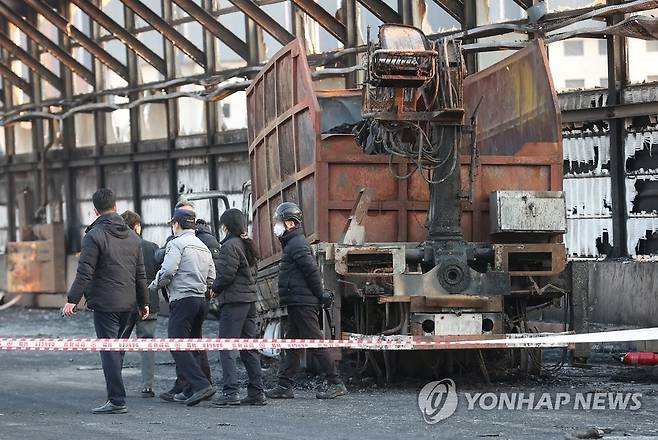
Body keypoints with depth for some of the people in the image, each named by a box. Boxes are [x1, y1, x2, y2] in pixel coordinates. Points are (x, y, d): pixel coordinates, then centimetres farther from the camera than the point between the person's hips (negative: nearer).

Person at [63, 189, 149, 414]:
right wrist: (144, 302, 21)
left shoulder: (95, 235, -9)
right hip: (129, 305, 6)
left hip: (105, 304, -6)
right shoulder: (132, 237, 11)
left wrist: (72, 300, -13)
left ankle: (117, 401, -8)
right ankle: (114, 395, 16)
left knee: (109, 352, -5)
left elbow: (85, 272, -15)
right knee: (119, 350, 13)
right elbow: (140, 274, 14)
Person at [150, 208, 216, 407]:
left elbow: (167, 271, -15)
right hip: (202, 299, 9)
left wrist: (153, 287, 0)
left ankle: (201, 385, -23)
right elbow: (211, 278, 19)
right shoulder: (204, 247, 20)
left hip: (183, 300, -9)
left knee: (177, 346, -11)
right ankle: (194, 390, 10)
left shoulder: (177, 244, -6)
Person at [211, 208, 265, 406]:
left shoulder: (230, 245, -12)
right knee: (249, 347, 11)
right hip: (250, 299, 9)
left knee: (227, 347, -7)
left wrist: (214, 288, 0)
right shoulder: (248, 244, 15)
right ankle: (257, 392, 11)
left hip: (233, 301, -9)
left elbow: (227, 274, -17)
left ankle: (231, 392, -14)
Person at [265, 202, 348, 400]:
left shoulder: (297, 244, -14)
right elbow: (312, 270, 21)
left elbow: (313, 270, -20)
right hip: (297, 304, 11)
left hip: (302, 303, -11)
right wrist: (320, 295, 18)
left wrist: (320, 295, -14)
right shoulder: (293, 243, 19)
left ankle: (336, 384, -7)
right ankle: (284, 386, 13)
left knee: (316, 342, -9)